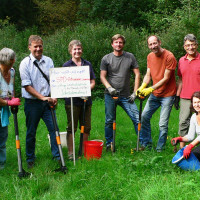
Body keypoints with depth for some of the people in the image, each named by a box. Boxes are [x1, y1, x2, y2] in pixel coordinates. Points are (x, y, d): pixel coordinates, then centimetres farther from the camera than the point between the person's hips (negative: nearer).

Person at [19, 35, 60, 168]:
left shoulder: (49, 61, 4)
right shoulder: (25, 63, -8)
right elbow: (27, 86, -11)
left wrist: (54, 97, -2)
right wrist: (43, 97, -16)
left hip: (47, 101, 3)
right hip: (32, 103, -3)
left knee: (53, 128, 2)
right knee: (31, 132, 8)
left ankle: (57, 155, 16)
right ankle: (30, 159, 23)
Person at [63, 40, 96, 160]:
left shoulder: (87, 64, 12)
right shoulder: (66, 65, 1)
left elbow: (93, 82, 11)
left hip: (86, 100, 4)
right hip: (72, 100, -4)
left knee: (86, 127, 8)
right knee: (72, 127, 0)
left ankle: (84, 151, 21)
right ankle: (70, 152, 7)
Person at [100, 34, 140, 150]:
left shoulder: (130, 57, 5)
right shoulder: (106, 59, 3)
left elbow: (137, 74, 4)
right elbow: (102, 76, 4)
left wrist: (135, 92, -3)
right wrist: (109, 88, -14)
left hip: (126, 96, 0)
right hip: (110, 96, 0)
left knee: (137, 118, -6)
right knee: (109, 121, 7)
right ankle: (109, 144, 22)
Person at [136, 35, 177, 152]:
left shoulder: (169, 57, -17)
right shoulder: (150, 56, 5)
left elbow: (166, 78, -18)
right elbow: (148, 75, 5)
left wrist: (150, 89, -24)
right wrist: (142, 87, -14)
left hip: (167, 95, -7)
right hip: (154, 94, 7)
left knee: (163, 124, -5)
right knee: (144, 117, 7)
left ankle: (160, 149, 9)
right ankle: (146, 144, 20)